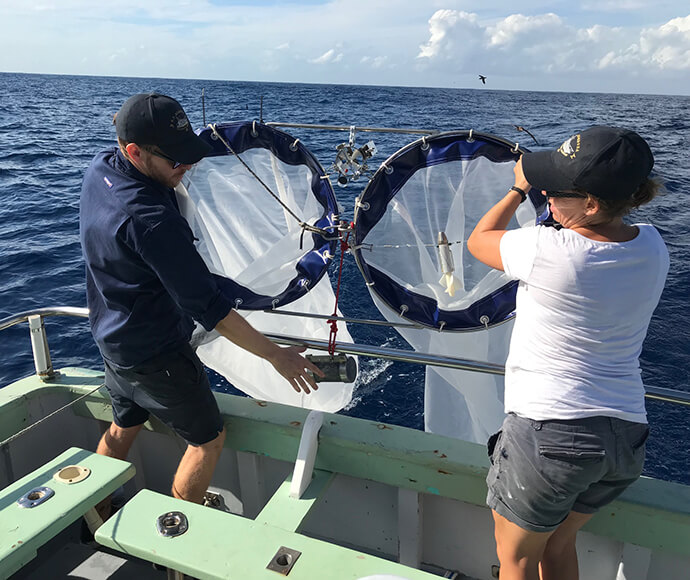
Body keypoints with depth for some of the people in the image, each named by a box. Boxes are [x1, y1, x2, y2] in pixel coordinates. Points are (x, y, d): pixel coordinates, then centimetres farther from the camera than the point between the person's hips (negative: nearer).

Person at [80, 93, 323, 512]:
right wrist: (278, 356, -24)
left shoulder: (100, 169, -7)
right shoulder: (151, 219, -34)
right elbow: (206, 306, -31)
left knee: (122, 428, 29)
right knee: (208, 439, 10)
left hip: (113, 338, 9)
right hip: (156, 355, -9)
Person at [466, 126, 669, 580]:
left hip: (549, 433, -7)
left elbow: (478, 240, -2)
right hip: (628, 435, 7)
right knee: (558, 544, 29)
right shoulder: (652, 247, -1)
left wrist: (519, 190, 11)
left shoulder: (549, 251, -22)